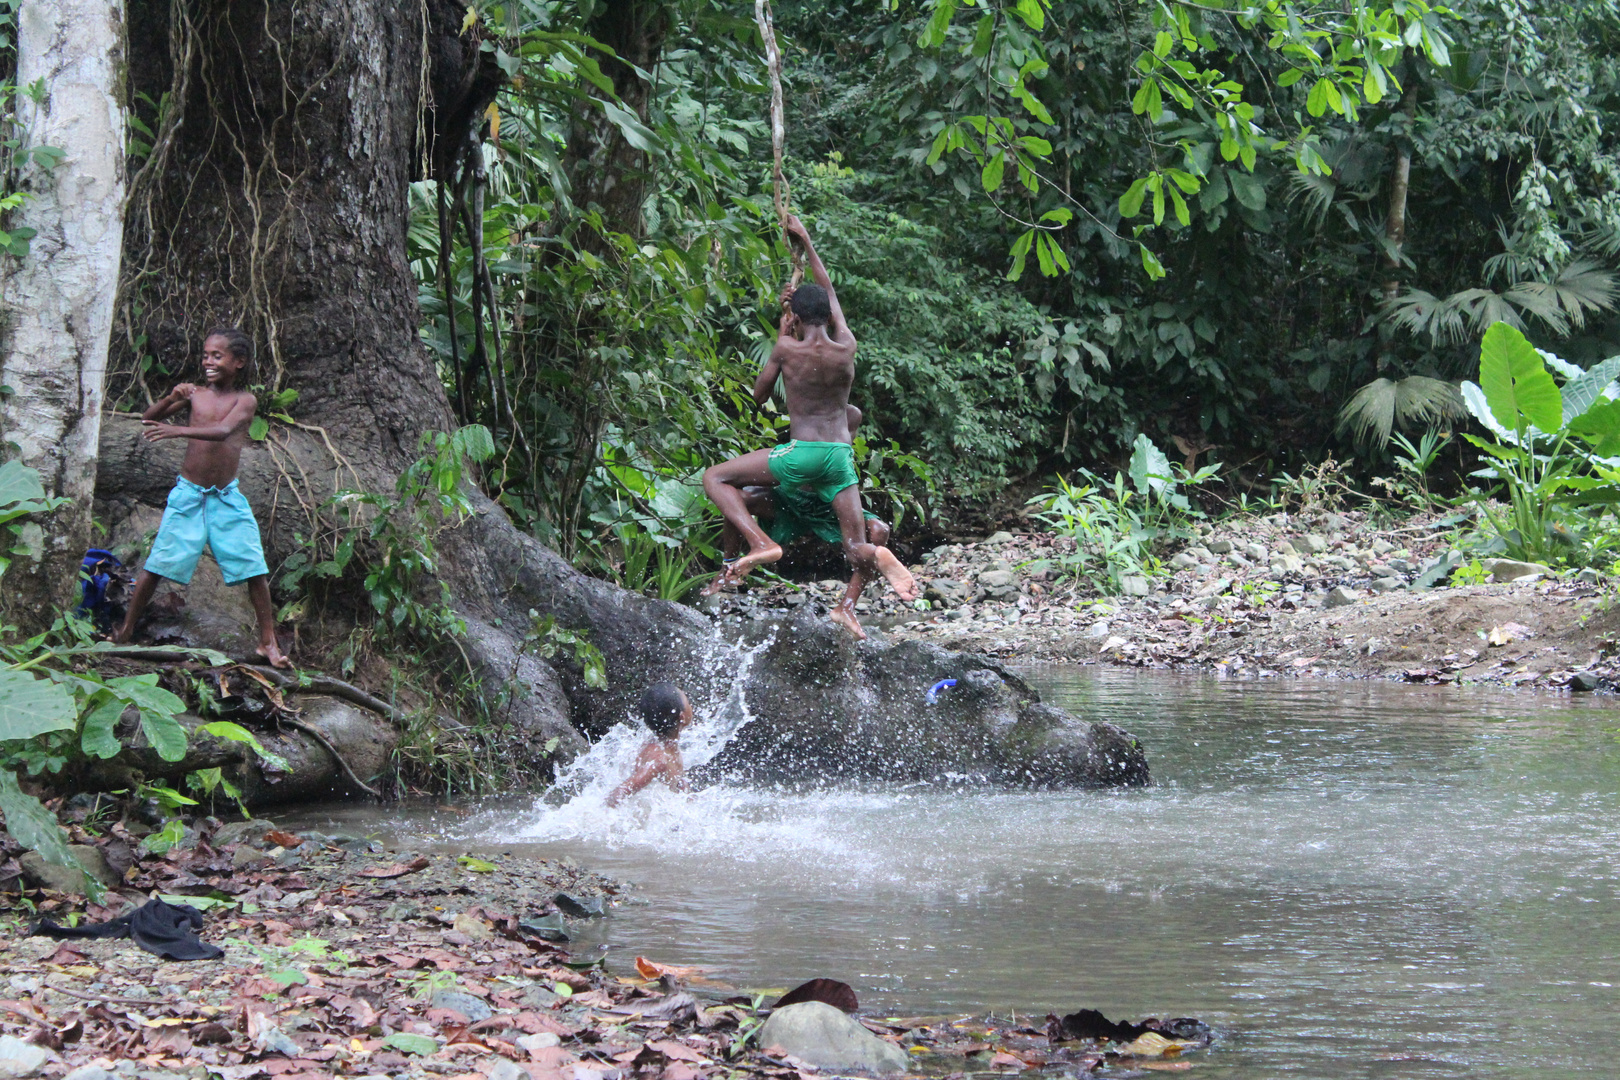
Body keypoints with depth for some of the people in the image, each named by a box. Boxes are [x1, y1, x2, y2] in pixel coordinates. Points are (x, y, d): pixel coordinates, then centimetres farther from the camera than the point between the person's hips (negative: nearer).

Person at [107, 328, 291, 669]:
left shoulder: (244, 400, -6)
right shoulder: (195, 394, 1)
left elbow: (224, 430, -26)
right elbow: (148, 418, 2)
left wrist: (177, 430, -40)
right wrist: (171, 398, -18)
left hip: (227, 497, -1)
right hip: (188, 495, 1)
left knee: (255, 570, -4)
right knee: (156, 564, 1)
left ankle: (268, 641, 7)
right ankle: (126, 630, 13)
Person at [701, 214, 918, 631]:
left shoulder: (788, 349, -6)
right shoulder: (847, 349, 3)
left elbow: (760, 394, 12)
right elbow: (830, 292, 20)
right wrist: (806, 242, 30)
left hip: (801, 455, -4)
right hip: (841, 457, 4)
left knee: (715, 478, 8)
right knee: (857, 550, 8)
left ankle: (760, 544, -15)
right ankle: (875, 555, -32)